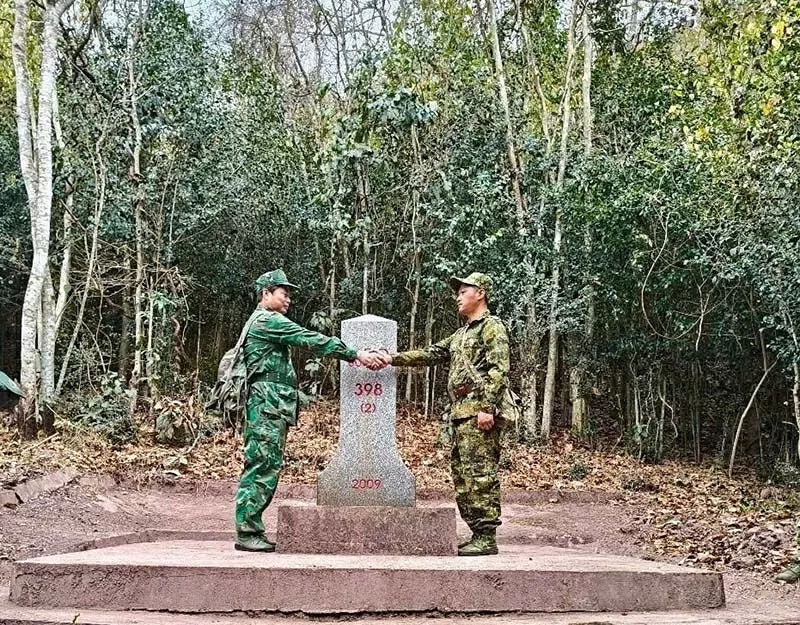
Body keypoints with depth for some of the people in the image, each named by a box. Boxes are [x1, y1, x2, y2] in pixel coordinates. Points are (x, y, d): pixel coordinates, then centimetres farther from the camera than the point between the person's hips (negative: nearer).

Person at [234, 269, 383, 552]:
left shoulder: (263, 322, 26)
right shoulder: (267, 320, -9)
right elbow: (311, 340, -15)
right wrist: (356, 354, -16)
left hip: (273, 409, 11)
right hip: (268, 407, -11)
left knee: (266, 467, 10)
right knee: (262, 467, -10)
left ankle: (252, 529, 12)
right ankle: (246, 533, -8)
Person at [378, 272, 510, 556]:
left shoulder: (492, 327, -3)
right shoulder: (461, 335, 25)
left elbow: (498, 370, -13)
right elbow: (430, 354, 22)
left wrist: (487, 408, -21)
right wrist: (395, 358, 13)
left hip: (478, 413, -10)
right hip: (459, 413, 10)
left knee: (480, 474, -10)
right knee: (461, 474, 8)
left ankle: (487, 538, -9)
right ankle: (477, 533, 13)